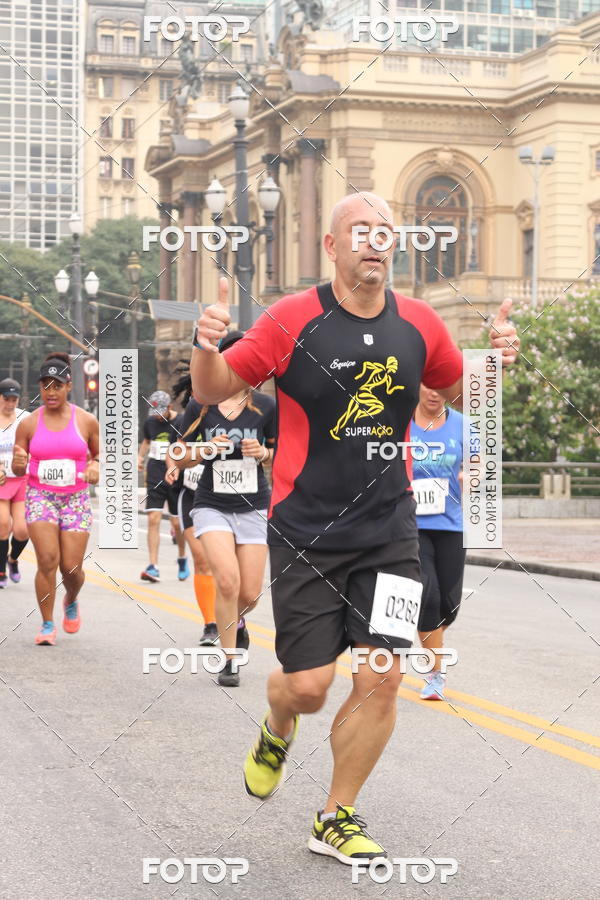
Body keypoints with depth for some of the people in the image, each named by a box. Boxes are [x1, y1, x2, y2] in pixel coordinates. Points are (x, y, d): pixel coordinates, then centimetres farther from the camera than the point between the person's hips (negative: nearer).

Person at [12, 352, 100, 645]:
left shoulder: (87, 421, -1)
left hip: (76, 498, 0)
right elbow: (17, 471, 6)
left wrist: (95, 468, -10)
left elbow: (99, 454, 13)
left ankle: (71, 601, 33)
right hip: (40, 496, 0)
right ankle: (47, 625, -1)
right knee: (48, 560, -16)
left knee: (71, 568, -3)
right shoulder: (28, 424, 0)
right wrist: (18, 464, -18)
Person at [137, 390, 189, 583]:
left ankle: (182, 560, 30)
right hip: (154, 478, 3)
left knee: (177, 523, 4)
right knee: (153, 519, -8)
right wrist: (140, 456, 9)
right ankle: (153, 567, -8)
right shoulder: (150, 422, 8)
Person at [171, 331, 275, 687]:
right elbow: (180, 459, 6)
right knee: (228, 580, -20)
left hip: (254, 507, 1)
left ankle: (235, 619, 39)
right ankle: (230, 661, -1)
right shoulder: (201, 407, -1)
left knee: (250, 593, 0)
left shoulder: (266, 406, -1)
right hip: (212, 505, -1)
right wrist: (206, 449, -13)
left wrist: (263, 453, -12)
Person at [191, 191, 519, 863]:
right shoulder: (293, 320, -7)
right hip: (306, 535, -3)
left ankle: (336, 820, 17)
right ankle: (276, 732, 37)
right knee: (308, 685, -3)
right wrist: (206, 344, -21)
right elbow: (213, 390, 0)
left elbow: (464, 394, 19)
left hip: (389, 534, 3)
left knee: (381, 680, -3)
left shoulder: (419, 324, 2)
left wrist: (494, 359, -2)